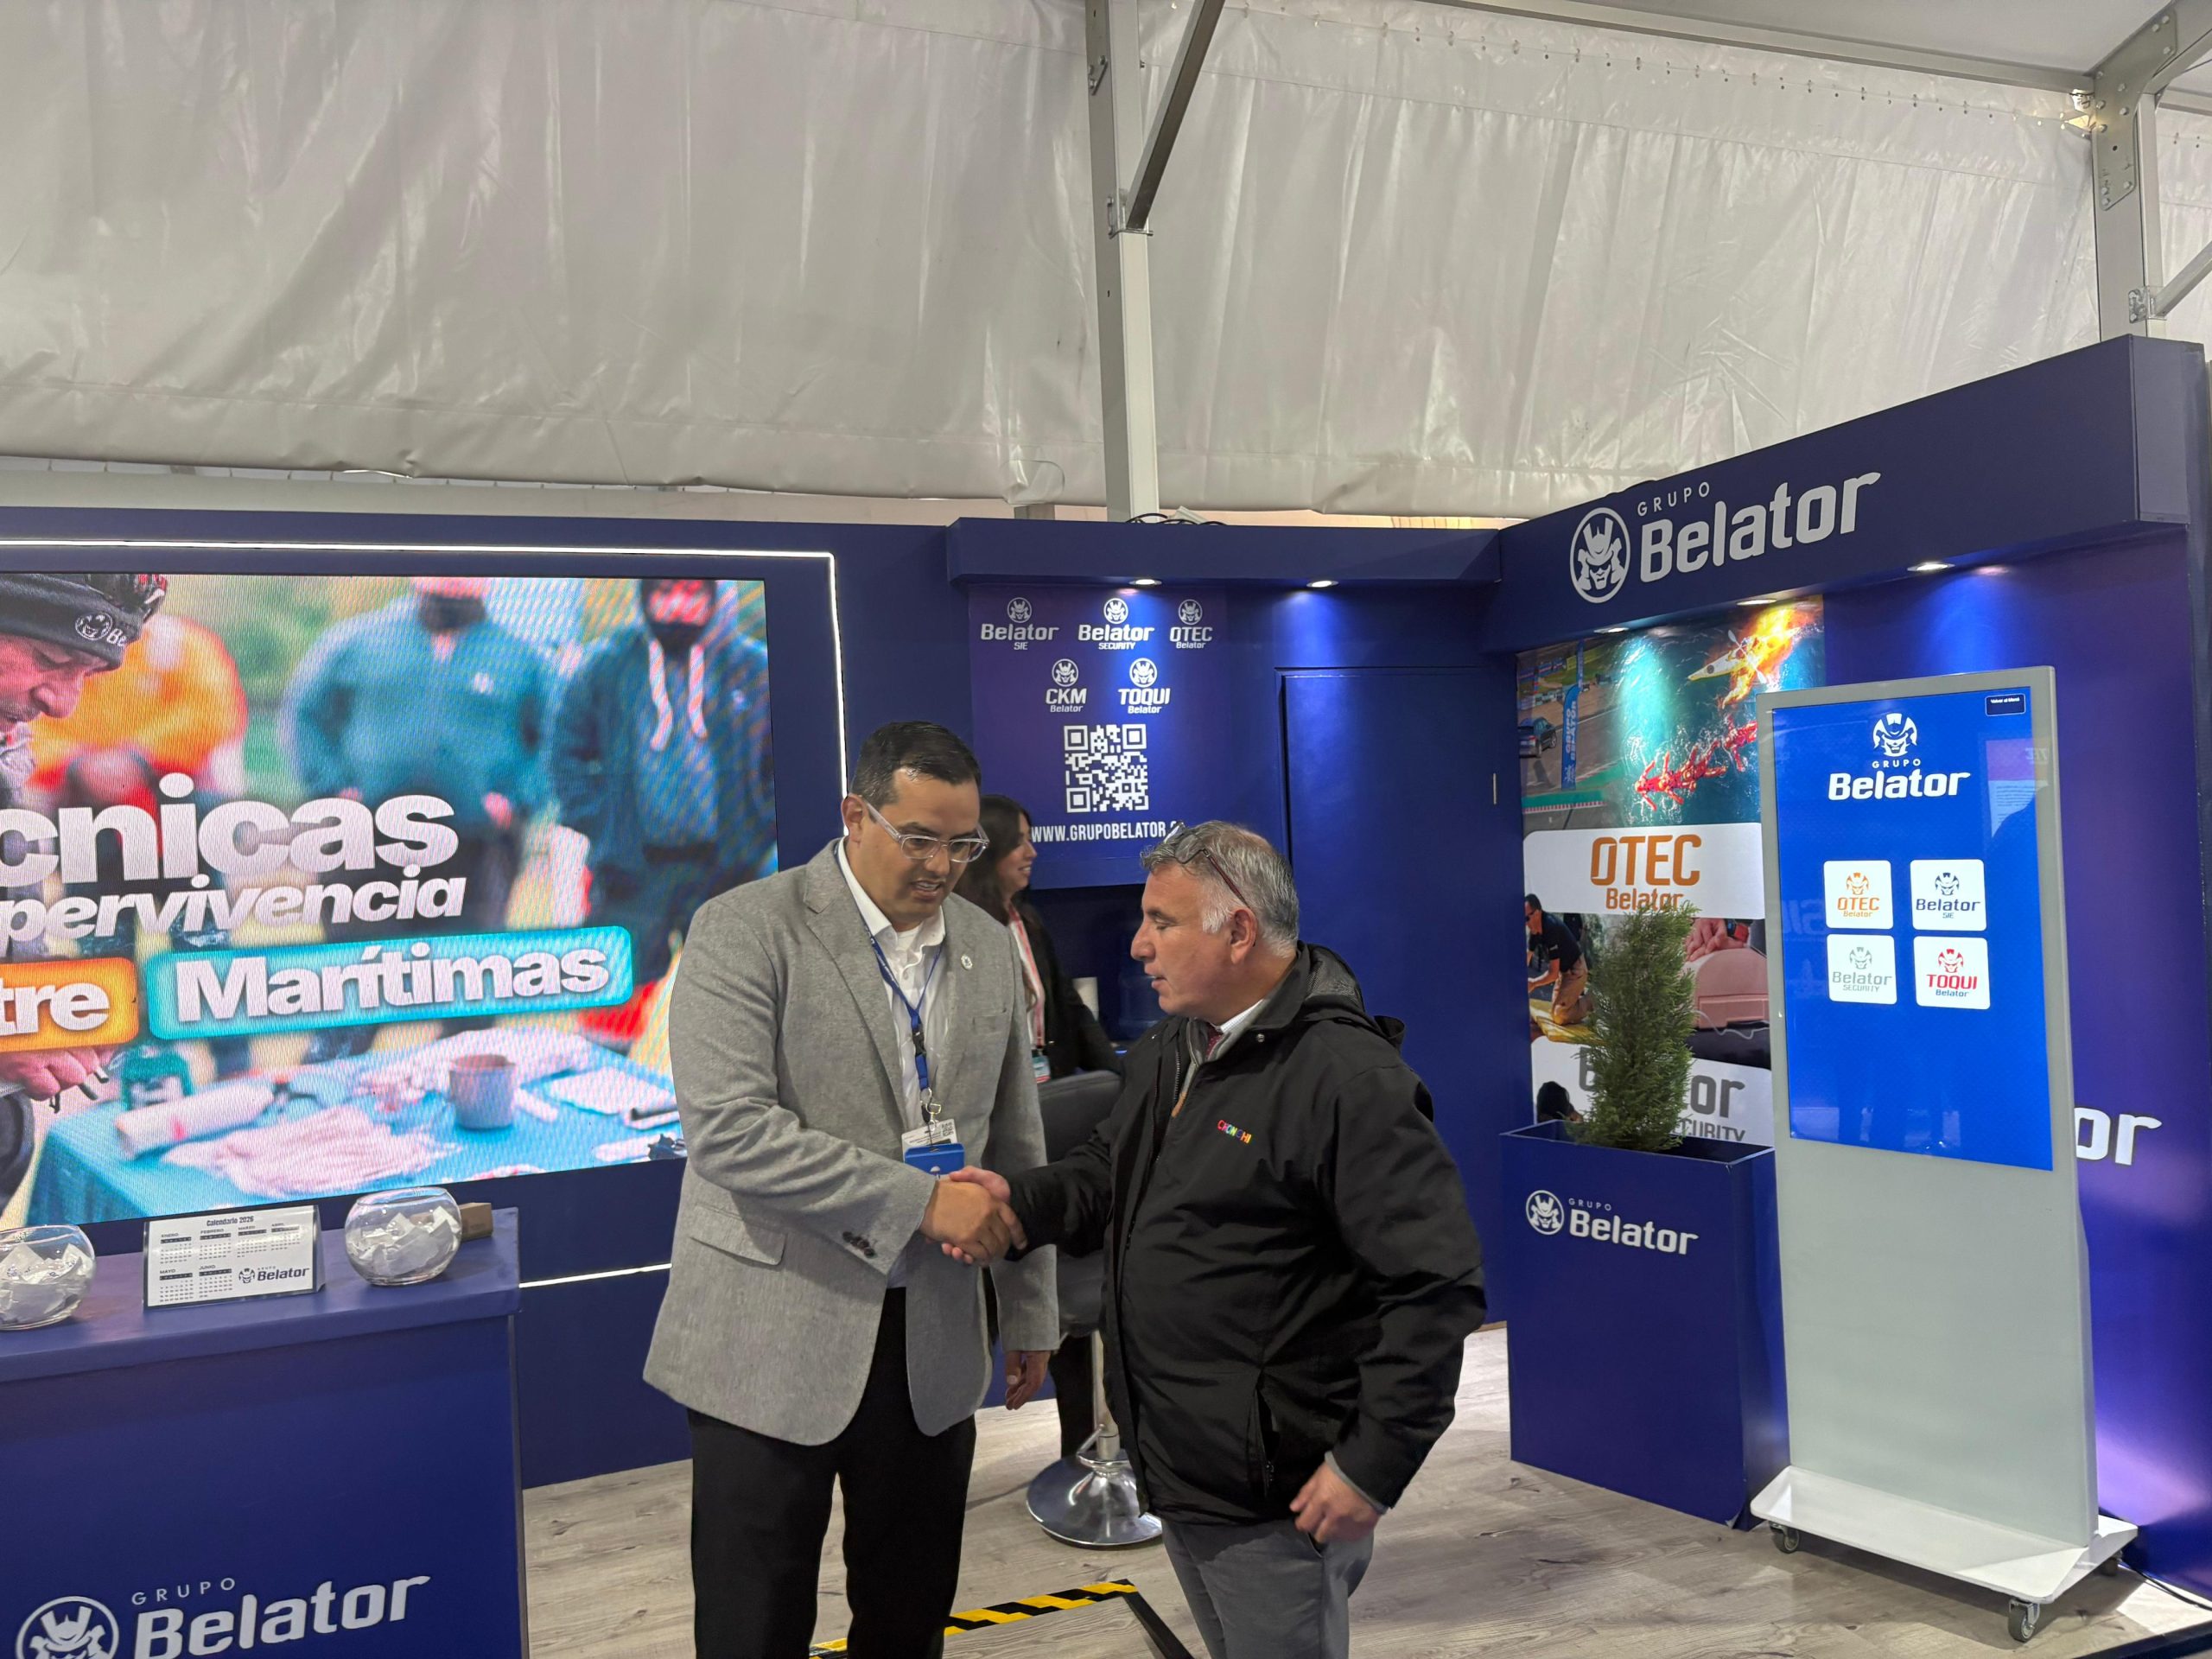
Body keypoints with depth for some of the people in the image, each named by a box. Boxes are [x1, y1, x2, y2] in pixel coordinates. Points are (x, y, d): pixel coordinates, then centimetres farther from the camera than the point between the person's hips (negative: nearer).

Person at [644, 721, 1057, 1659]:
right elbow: (726, 1126, -22)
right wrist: (920, 1201, -23)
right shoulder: (746, 930, -11)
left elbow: (1016, 1145, 12)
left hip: (930, 1344, 5)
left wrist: (1030, 1312, 13)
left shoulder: (988, 949, 6)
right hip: (774, 1336, -4)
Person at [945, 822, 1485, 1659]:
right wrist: (1024, 1199, -2)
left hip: (1278, 1499, -9)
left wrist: (1373, 1465, -20)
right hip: (1176, 1468, 9)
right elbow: (1110, 1168, 19)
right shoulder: (1167, 1052, 8)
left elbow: (1437, 1283, -23)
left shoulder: (1347, 1078, -22)